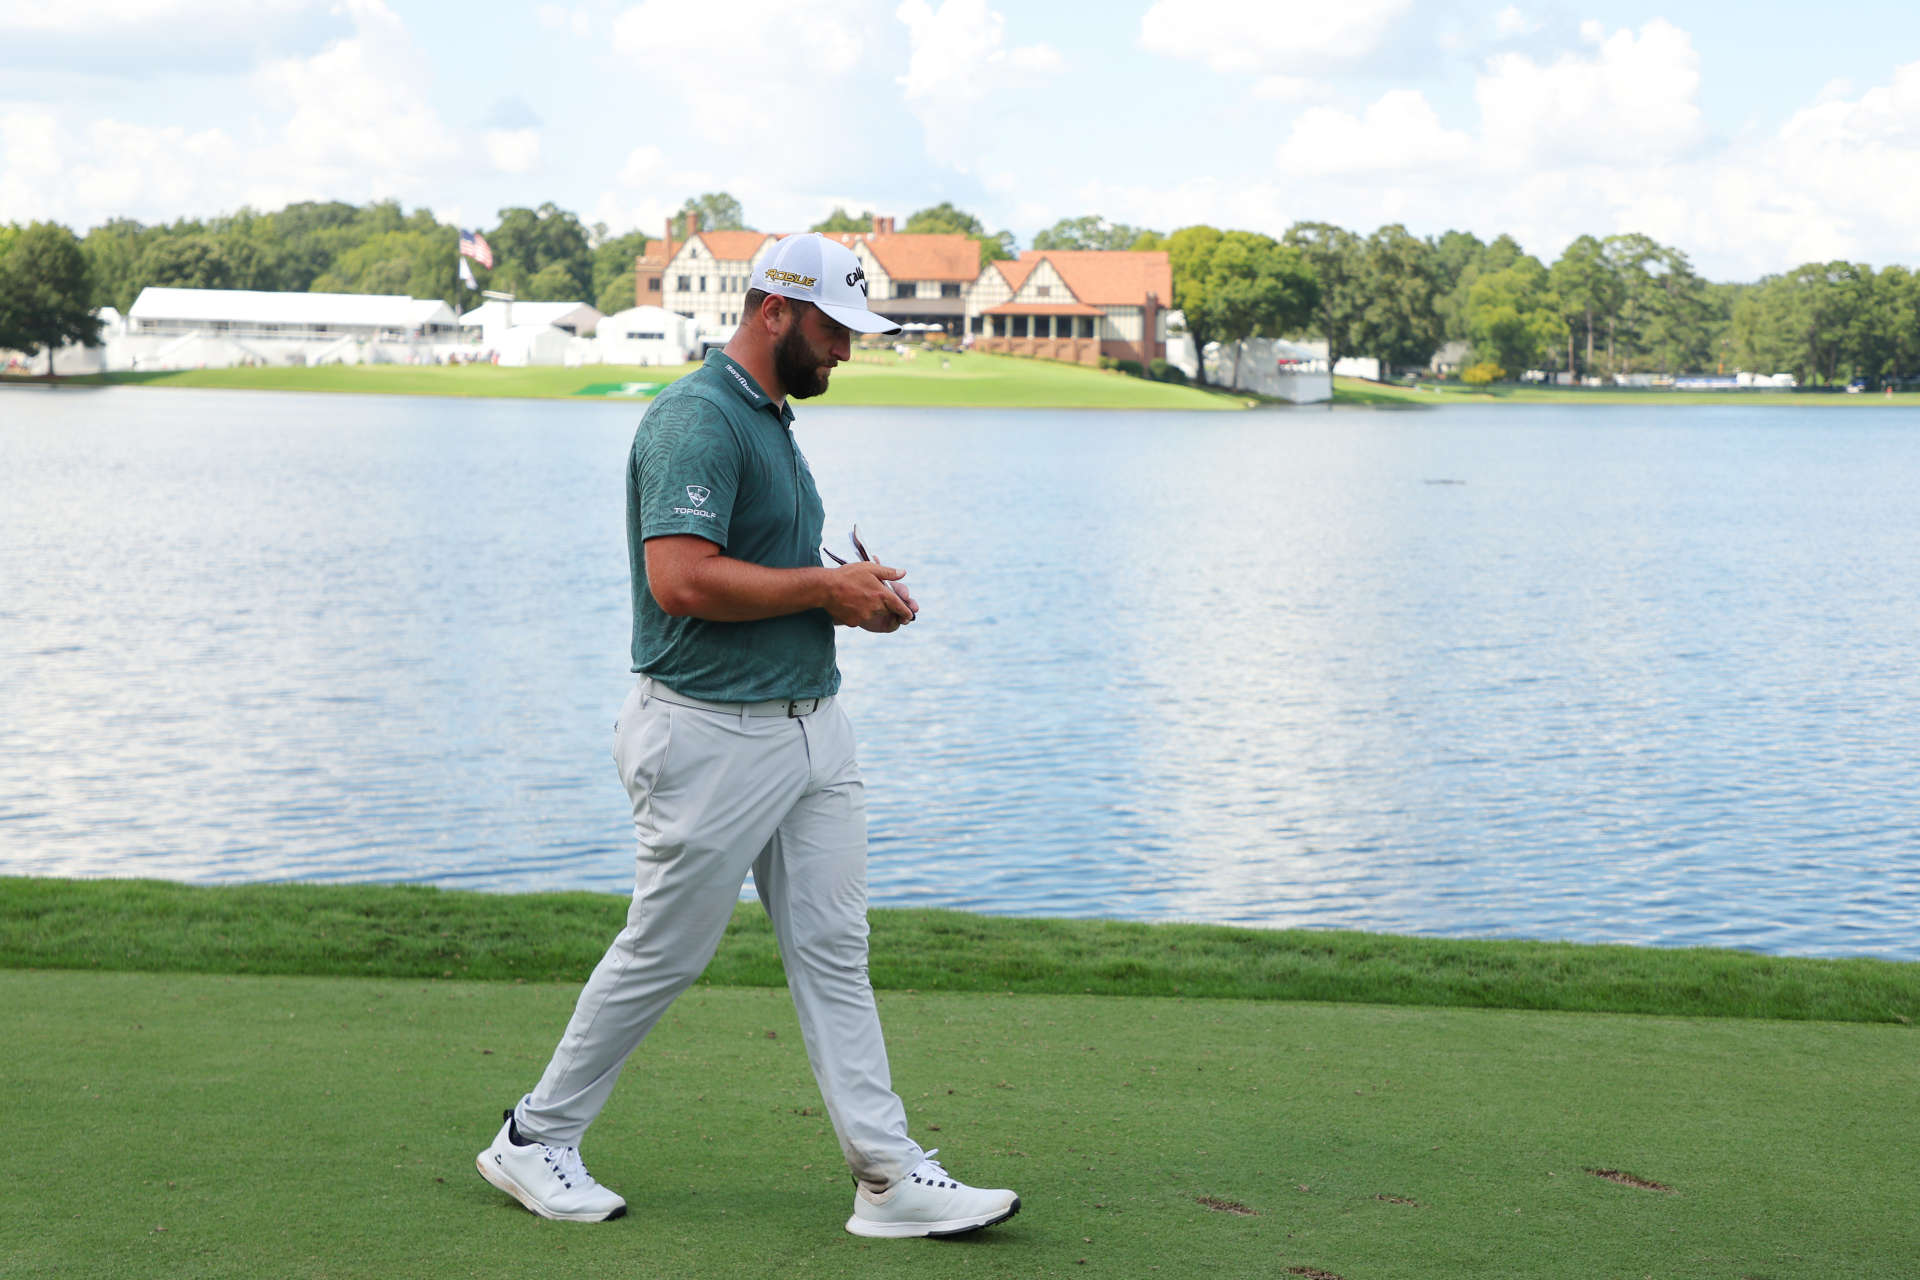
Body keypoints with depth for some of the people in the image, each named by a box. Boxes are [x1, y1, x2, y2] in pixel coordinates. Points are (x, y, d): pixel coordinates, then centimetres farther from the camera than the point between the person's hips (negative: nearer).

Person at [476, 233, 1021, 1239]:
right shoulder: (698, 419, -16)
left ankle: (891, 1177, 10)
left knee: (832, 951, 7)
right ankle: (534, 1139, 21)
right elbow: (682, 579, -27)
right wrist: (828, 588, -18)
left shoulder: (772, 417, 16)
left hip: (809, 725, 9)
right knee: (664, 954, 3)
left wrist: (856, 594, 7)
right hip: (713, 736, -9)